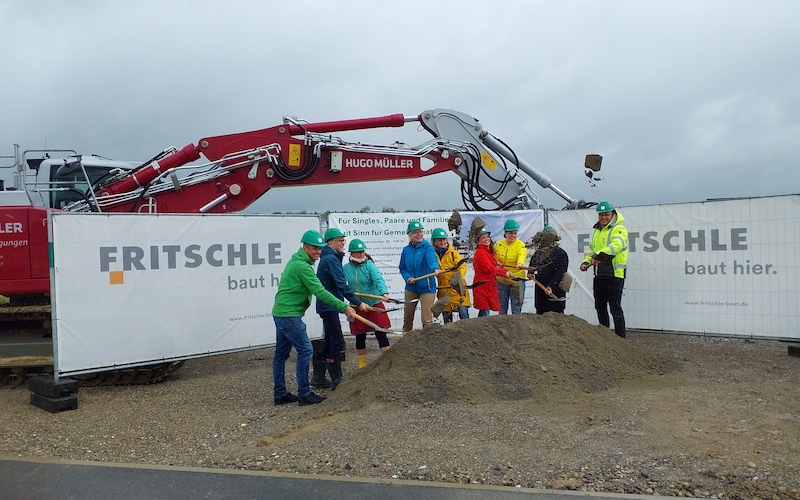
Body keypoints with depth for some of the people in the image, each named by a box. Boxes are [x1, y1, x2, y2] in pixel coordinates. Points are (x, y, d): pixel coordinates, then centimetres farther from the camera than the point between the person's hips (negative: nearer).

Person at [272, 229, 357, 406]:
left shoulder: (295, 261, 15)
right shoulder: (303, 266, -18)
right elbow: (320, 292, -22)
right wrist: (344, 307, -20)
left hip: (280, 312, 11)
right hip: (290, 315, -11)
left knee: (281, 354, 13)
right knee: (305, 350, -7)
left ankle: (280, 394, 20)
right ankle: (304, 394, -4)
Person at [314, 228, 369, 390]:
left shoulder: (330, 258, 16)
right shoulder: (331, 259, -16)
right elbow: (341, 284, -22)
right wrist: (358, 303, -23)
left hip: (327, 305, 10)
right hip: (329, 306, -10)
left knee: (330, 341, 14)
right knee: (337, 341, -7)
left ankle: (318, 377, 20)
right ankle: (336, 380, -2)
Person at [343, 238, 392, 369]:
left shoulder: (369, 265, -10)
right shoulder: (346, 268, -1)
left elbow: (378, 279, -25)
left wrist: (384, 292, -40)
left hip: (374, 305, -3)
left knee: (381, 334, -2)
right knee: (360, 337, 12)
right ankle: (362, 365, 26)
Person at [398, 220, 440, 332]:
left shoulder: (427, 247, -9)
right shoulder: (406, 250, 3)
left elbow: (432, 258, -30)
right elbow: (402, 268, 9)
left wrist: (435, 268, -51)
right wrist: (407, 277, -12)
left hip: (427, 288, -4)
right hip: (411, 288, 5)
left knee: (427, 319, -5)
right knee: (407, 316, 18)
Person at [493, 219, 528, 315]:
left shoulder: (521, 245, -8)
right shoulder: (498, 245, 3)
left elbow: (522, 255, -29)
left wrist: (520, 264, -51)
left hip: (517, 282, -3)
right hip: (501, 282, 3)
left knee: (516, 311, 1)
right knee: (502, 310, 14)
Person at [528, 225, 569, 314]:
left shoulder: (561, 253, -11)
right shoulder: (539, 252, 9)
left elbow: (561, 273, -21)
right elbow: (532, 262, 31)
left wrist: (551, 286, -30)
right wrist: (530, 272, 12)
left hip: (555, 291, -7)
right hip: (540, 292, 7)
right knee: (540, 314, 11)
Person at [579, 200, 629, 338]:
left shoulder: (619, 229, -9)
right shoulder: (596, 230, 17)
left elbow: (616, 246, -27)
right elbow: (592, 249, 24)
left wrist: (599, 256, -40)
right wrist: (586, 262, 5)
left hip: (615, 274, -8)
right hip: (599, 275, 8)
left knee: (615, 308, -7)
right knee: (600, 306, 16)